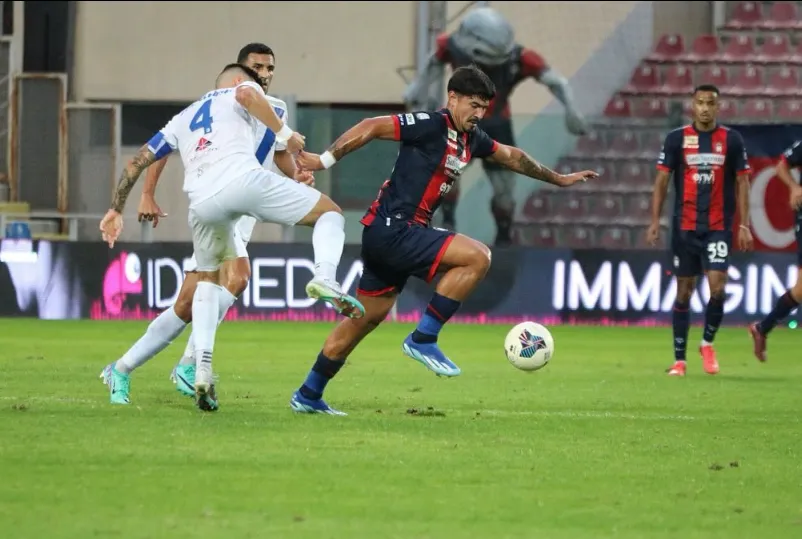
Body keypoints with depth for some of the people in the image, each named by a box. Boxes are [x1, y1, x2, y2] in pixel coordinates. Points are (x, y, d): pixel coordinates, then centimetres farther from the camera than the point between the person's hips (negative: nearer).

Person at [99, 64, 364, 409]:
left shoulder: (183, 119, 38)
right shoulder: (239, 91, 25)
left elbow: (139, 161, 33)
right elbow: (248, 95, -2)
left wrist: (116, 209, 38)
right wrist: (285, 134, 2)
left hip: (203, 201, 4)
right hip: (243, 180, -4)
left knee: (208, 279, 29)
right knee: (330, 212, 14)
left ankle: (203, 365, 11)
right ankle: (324, 277, -17)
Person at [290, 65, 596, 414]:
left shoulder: (471, 139, 14)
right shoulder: (431, 126, -14)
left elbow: (512, 157, 30)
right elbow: (371, 127, -15)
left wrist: (558, 179, 40)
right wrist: (326, 160, -17)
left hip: (389, 235, 10)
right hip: (392, 230, -10)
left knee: (368, 317, 16)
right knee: (477, 256, -19)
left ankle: (308, 396, 24)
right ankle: (423, 339, -14)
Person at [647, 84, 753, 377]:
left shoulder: (732, 140, 2)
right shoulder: (676, 139, 1)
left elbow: (742, 183, 5)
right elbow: (662, 180, 3)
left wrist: (744, 225, -1)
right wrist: (655, 221, -4)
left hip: (718, 227, -1)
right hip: (684, 227, 1)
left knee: (717, 288, -13)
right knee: (684, 292, 5)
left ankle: (707, 342, 13)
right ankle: (679, 359, 12)